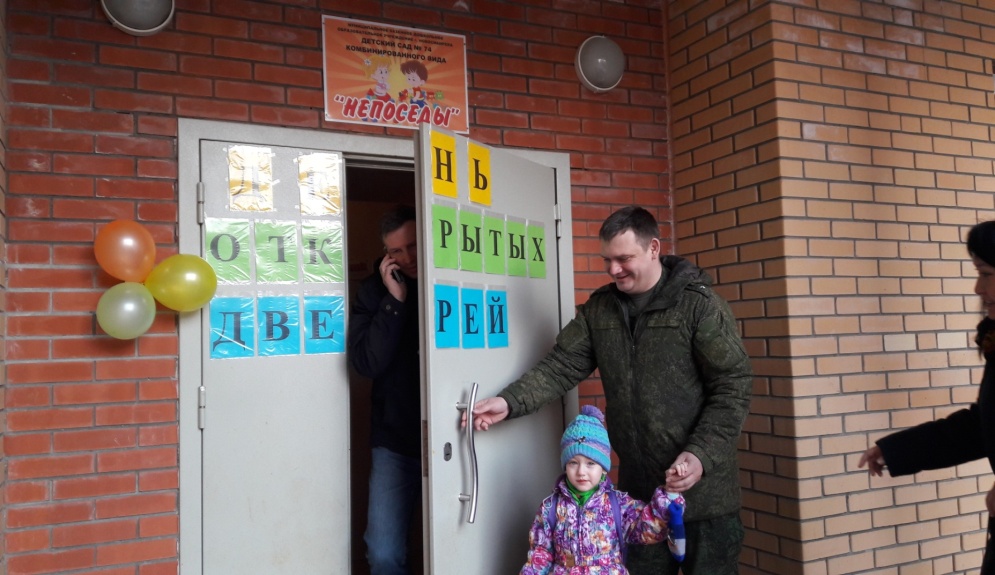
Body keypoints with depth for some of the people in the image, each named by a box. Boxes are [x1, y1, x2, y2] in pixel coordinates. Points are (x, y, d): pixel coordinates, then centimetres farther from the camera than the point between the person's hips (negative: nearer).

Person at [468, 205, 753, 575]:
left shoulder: (699, 305, -10)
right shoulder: (598, 308, 4)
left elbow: (733, 386, -11)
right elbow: (561, 367, 0)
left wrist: (702, 454, -20)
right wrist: (510, 402, -15)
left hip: (702, 488, -4)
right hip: (638, 488, 4)